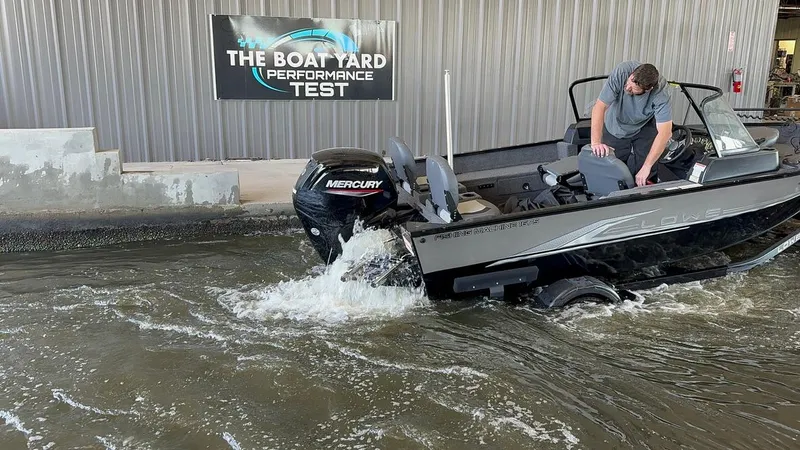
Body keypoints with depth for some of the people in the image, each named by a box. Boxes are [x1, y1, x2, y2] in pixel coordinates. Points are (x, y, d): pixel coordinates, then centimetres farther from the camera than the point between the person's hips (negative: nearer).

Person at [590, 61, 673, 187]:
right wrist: (596, 142, -44)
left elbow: (665, 132, -36)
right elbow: (600, 107, -34)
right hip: (616, 127, 1)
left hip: (645, 127, -1)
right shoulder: (621, 71, -35)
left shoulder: (660, 93, -34)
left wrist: (646, 167, -41)